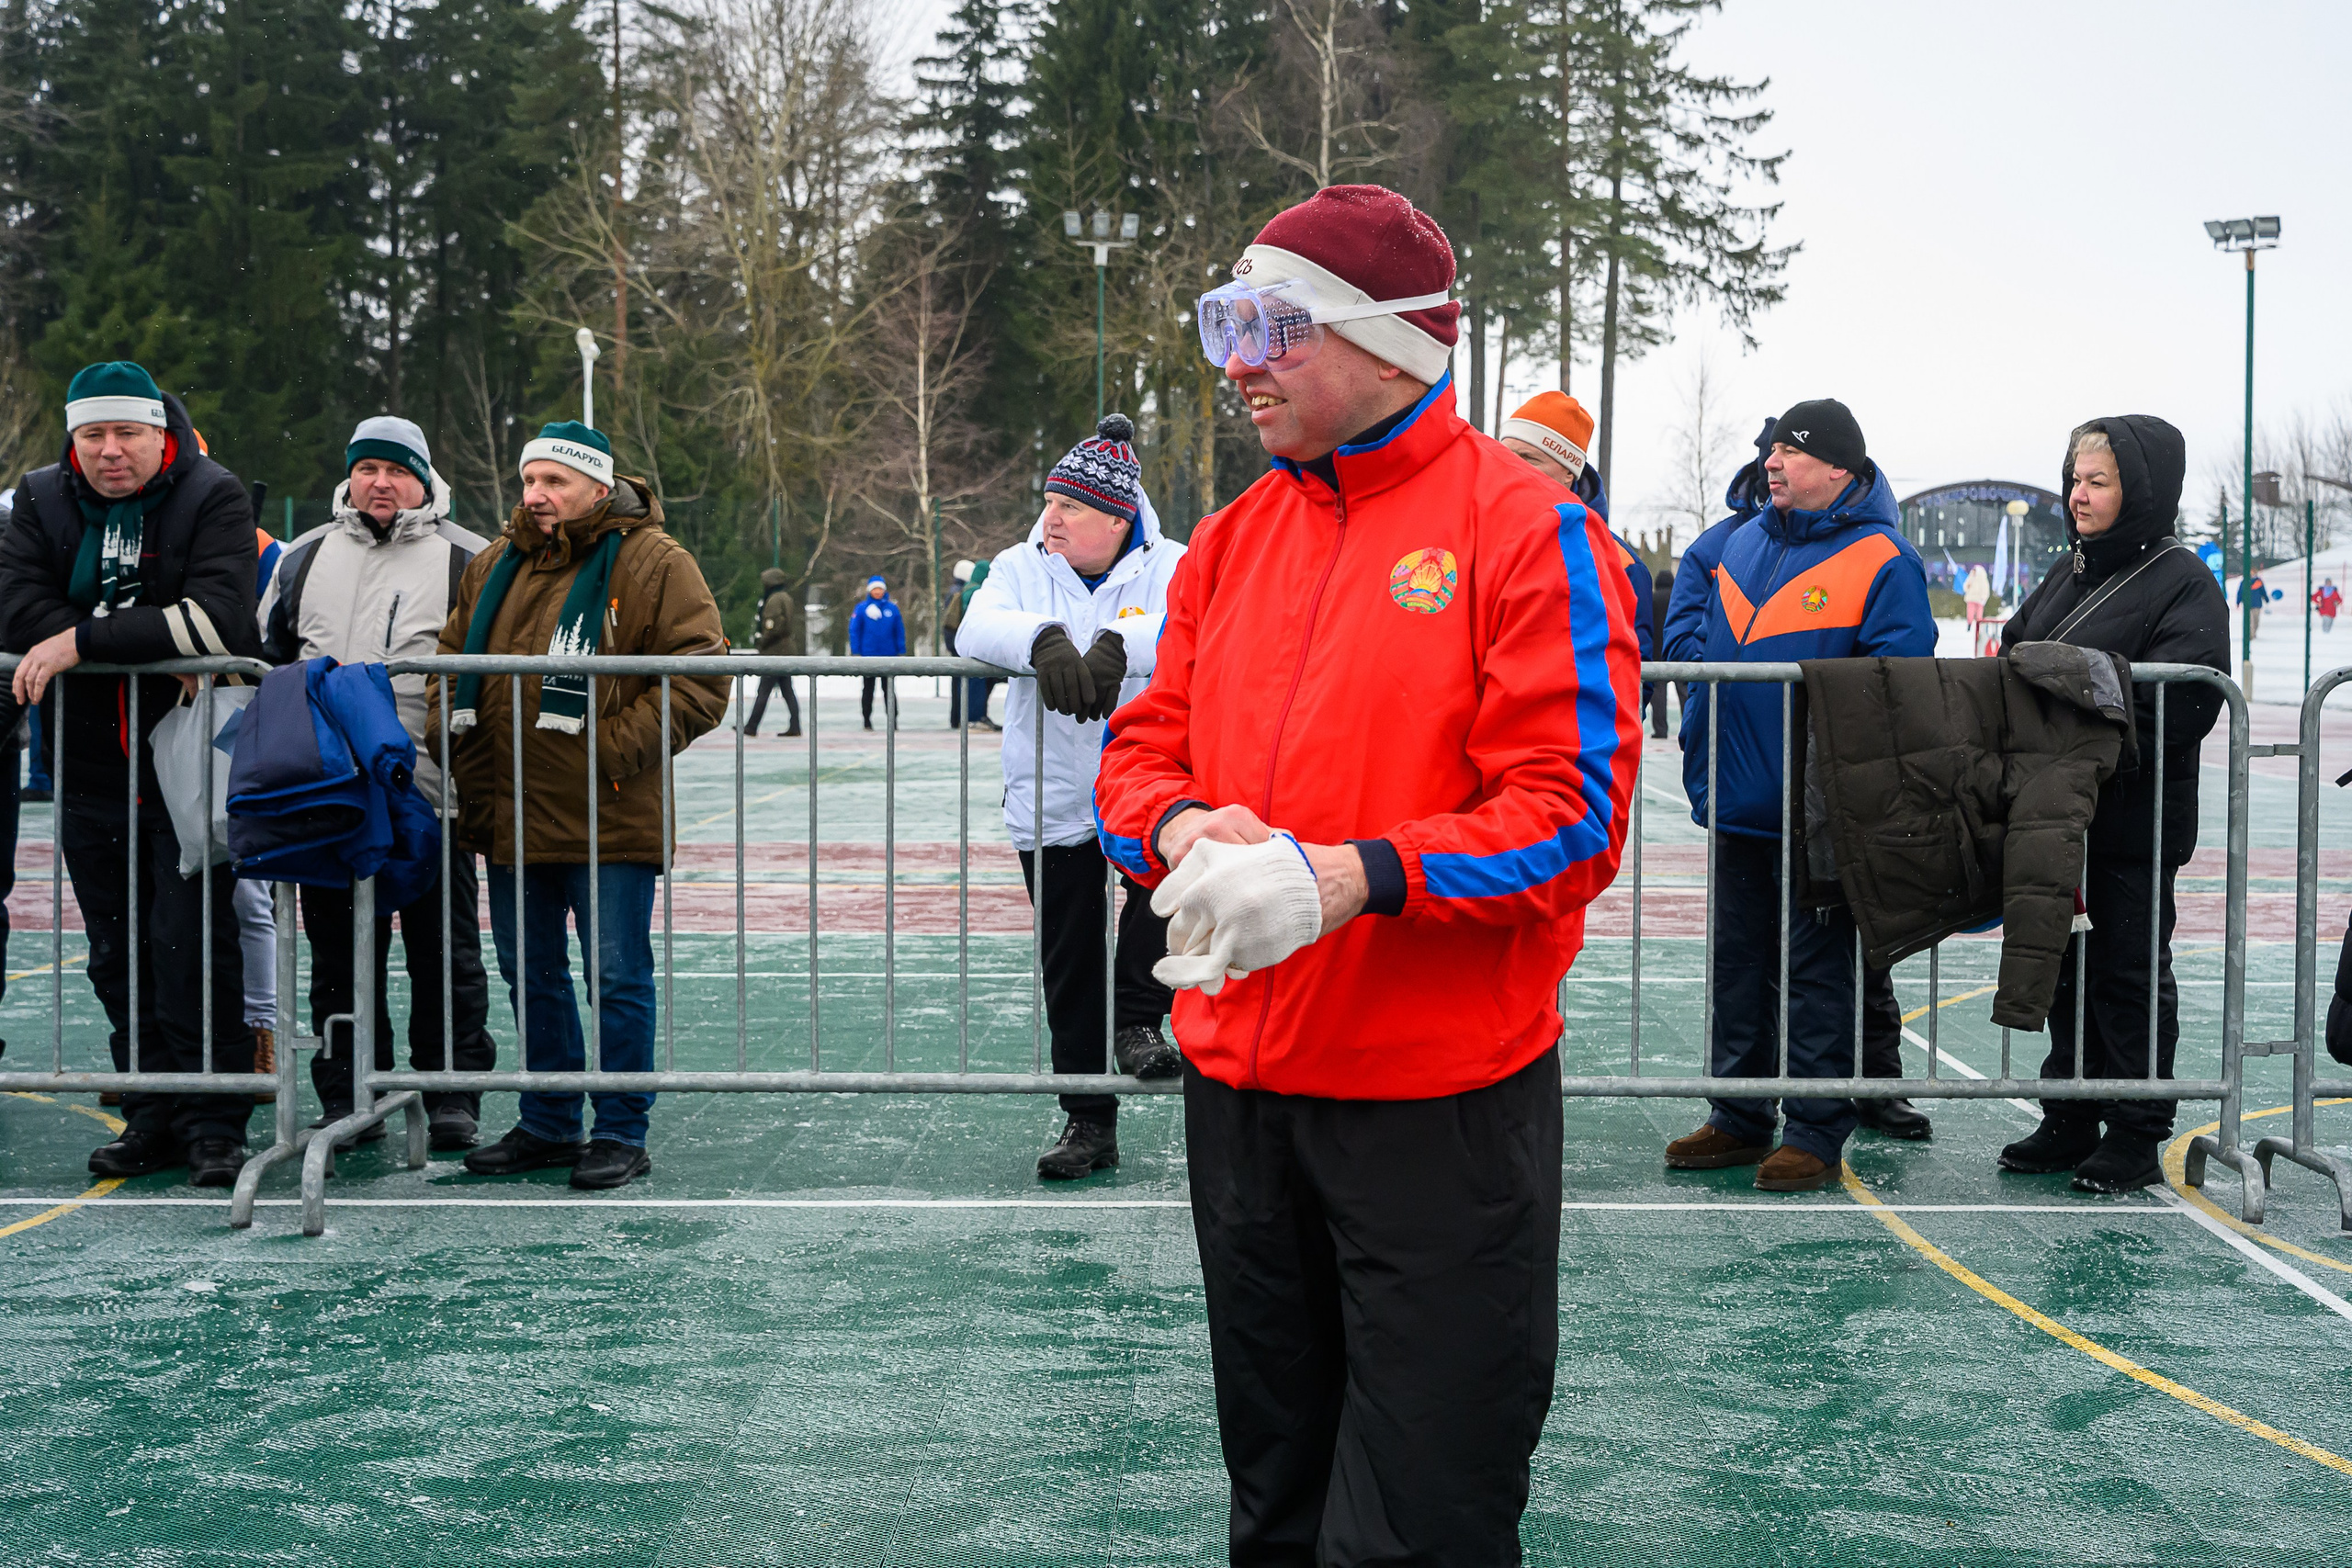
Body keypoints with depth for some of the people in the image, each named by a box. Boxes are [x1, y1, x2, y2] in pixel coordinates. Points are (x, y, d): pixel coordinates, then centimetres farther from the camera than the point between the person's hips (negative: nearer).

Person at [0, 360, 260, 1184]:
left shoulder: (212, 498, -7)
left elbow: (217, 620, -22)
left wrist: (84, 640, -21)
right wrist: (152, 642, -19)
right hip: (91, 768, 5)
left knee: (191, 945, -7)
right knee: (118, 954, 9)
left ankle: (215, 1121, 3)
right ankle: (152, 1116, 19)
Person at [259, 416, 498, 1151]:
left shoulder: (465, 560, 5)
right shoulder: (306, 558, 15)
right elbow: (266, 656, 23)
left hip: (431, 793, -3)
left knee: (444, 951, 1)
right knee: (339, 952, 8)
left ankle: (452, 1094, 10)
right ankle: (347, 1096, 16)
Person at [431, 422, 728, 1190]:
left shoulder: (653, 564, -6)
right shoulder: (495, 565, 14)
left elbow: (699, 680, -11)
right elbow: (452, 661, 24)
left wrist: (619, 747, -17)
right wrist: (448, 737, 7)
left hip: (608, 818, -6)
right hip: (510, 815, 7)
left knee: (618, 977, -1)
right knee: (530, 976, 15)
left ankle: (621, 1135, 10)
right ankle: (548, 1125, 27)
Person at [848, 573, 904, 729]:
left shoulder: (892, 608, 0)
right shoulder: (862, 608, -4)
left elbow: (900, 632, 3)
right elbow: (854, 631, -3)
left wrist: (901, 652, 1)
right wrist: (855, 653, -7)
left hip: (888, 656, 1)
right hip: (868, 655, -1)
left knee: (889, 689, 7)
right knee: (868, 689, 10)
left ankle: (892, 719, 13)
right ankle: (867, 720, 17)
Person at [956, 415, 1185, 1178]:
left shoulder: (1167, 567, 0)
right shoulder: (1022, 567, 6)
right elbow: (977, 629, -14)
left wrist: (1115, 648, -39)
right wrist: (1045, 641, -34)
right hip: (1053, 801, 2)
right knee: (1069, 964, 7)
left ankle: (1138, 1017, -11)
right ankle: (1088, 1121, 20)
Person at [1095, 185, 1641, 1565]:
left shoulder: (1526, 528, -9)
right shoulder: (1234, 538, 12)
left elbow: (1572, 817, -15)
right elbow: (1145, 748, 12)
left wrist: (1357, 876, -26)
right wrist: (1184, 827, -11)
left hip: (1441, 1097, -6)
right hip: (1239, 1080, 6)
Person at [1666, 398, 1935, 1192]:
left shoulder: (1881, 561, -11)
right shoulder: (1743, 543, 11)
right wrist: (1701, 766, 14)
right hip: (1739, 803, 7)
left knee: (1815, 969, 2)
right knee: (1738, 963, 14)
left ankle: (1816, 1132, 11)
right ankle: (1739, 1118, 25)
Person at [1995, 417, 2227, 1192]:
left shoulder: (2182, 582, -9)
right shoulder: (2070, 571, 14)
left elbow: (2178, 707, -19)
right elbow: (2013, 654, 15)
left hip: (2134, 821, -7)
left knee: (2130, 973, 1)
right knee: (2065, 967, 13)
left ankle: (2137, 1136, 11)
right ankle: (2070, 1120, 24)